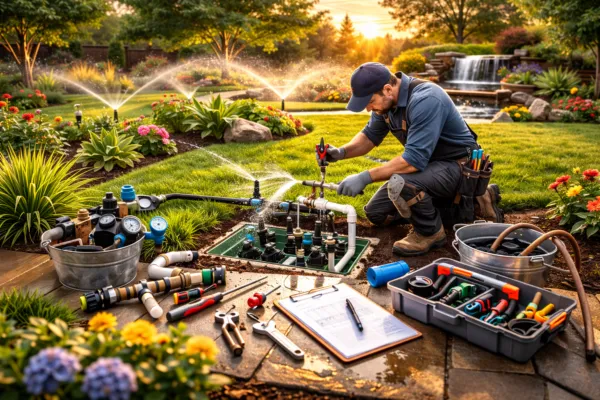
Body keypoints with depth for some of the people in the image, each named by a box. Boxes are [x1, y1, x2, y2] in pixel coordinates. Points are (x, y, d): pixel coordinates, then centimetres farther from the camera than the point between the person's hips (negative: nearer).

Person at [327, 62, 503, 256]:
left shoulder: (425, 100, -30)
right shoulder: (386, 98, -4)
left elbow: (414, 160, -35)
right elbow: (370, 136, 8)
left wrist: (365, 177, -33)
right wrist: (341, 152, -11)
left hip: (458, 165, -10)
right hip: (428, 162, 10)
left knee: (400, 184, -38)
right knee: (377, 212, 11)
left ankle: (430, 232, -5)